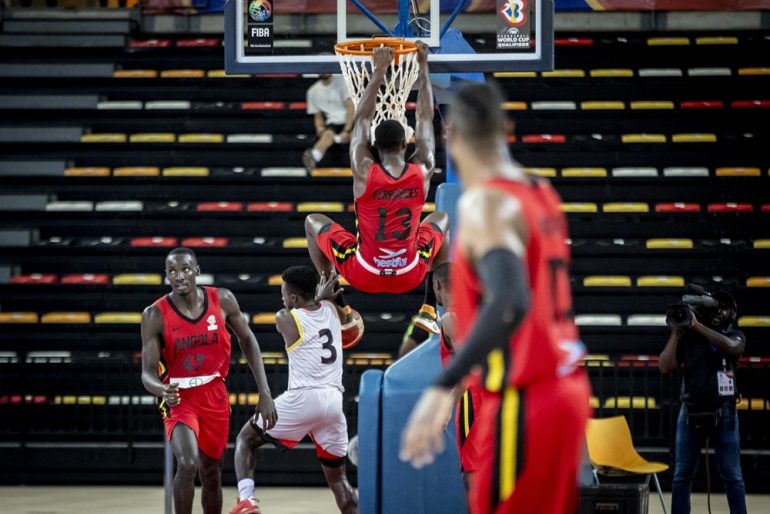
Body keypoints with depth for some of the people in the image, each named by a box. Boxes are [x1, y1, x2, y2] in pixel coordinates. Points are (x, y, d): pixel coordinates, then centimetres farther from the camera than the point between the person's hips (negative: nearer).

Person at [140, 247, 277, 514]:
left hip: (215, 396, 3)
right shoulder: (155, 315, -15)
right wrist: (163, 390, -39)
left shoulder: (222, 301, -8)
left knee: (212, 474, 14)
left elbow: (247, 341, 5)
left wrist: (265, 393, 0)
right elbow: (147, 372, -15)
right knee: (188, 464, -26)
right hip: (179, 398, -3)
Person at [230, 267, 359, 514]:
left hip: (302, 398, -5)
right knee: (337, 477, 17)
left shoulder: (284, 318, 0)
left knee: (246, 439, 15)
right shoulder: (331, 310, 12)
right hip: (334, 400, 5)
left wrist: (319, 297, 29)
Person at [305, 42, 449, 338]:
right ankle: (429, 310, 23)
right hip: (410, 276, 1)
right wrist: (423, 68, 8)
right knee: (442, 221, 32)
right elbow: (425, 119, 1)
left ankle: (337, 309, 18)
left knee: (314, 223, 23)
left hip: (364, 275, -1)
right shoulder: (423, 171, -12)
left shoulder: (364, 172, -17)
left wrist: (379, 73, -2)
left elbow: (361, 120, -4)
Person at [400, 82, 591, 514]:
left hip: (524, 400, -8)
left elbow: (509, 303, -30)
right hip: (565, 387, 8)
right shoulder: (541, 194, 10)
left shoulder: (484, 203, -16)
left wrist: (443, 388, -36)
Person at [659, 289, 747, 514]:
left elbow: (731, 346, -21)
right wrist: (676, 332, -7)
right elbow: (665, 367, -4)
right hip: (691, 413, 1)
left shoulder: (735, 336, 4)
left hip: (724, 413, -1)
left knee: (732, 475, 0)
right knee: (682, 475, 2)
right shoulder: (687, 338, 4)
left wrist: (698, 326, -19)